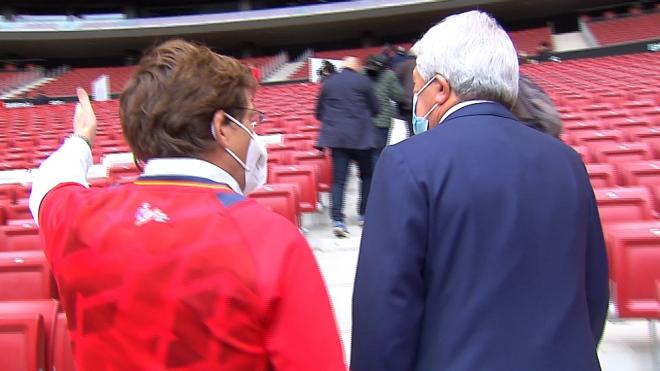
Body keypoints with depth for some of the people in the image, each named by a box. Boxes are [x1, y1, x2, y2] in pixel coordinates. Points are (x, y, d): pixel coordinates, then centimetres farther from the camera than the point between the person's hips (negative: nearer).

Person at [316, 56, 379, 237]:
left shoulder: (328, 82, 8)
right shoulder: (363, 80, -2)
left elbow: (319, 112, 13)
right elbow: (375, 108, 3)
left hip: (335, 136, 3)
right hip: (360, 135, -2)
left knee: (338, 179, 0)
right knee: (367, 175, 15)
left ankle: (337, 220, -9)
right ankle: (364, 214, 21)